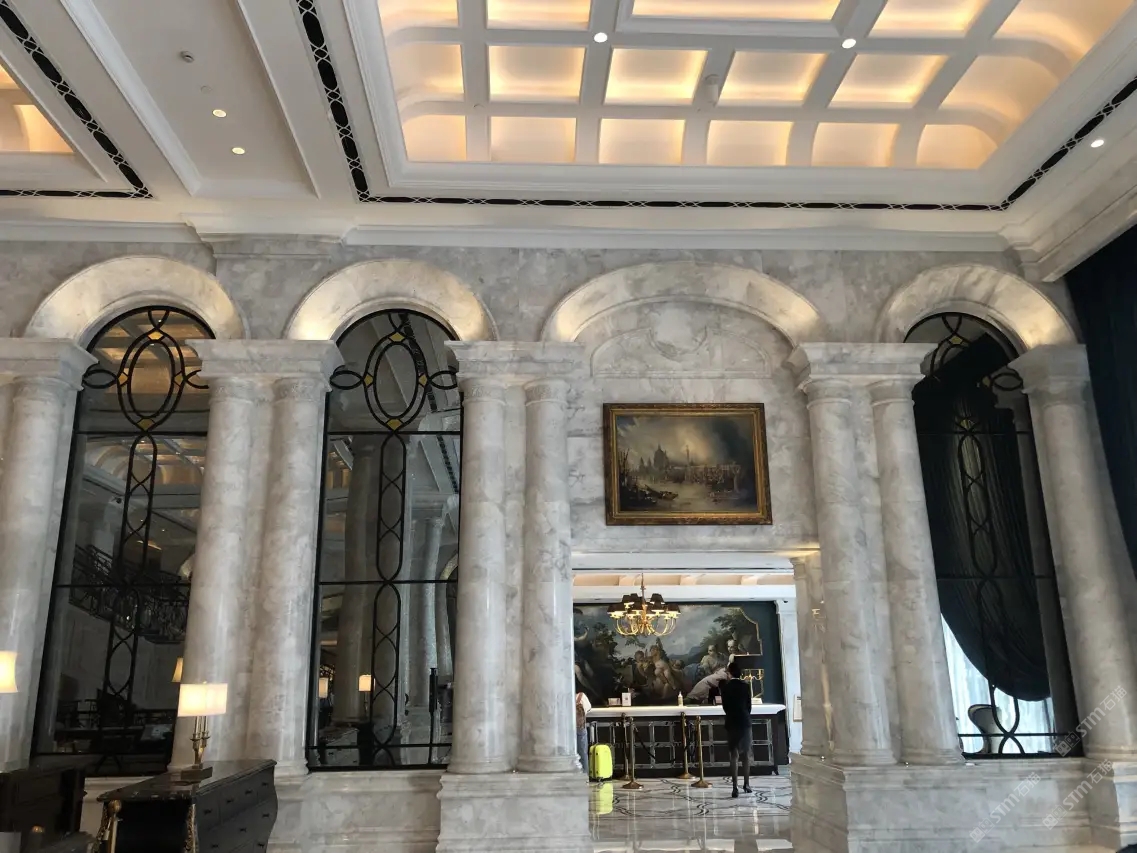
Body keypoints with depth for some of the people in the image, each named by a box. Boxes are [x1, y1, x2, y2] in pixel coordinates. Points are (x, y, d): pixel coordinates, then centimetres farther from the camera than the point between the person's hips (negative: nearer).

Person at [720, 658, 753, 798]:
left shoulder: (725, 687, -4)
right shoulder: (746, 686, -3)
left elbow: (725, 706, 3)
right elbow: (749, 705, 4)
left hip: (732, 723, -1)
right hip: (745, 722, 1)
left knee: (734, 755, 0)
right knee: (746, 755, 13)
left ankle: (735, 787, -8)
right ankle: (746, 784, 19)